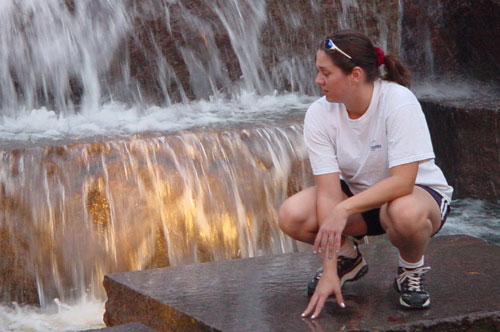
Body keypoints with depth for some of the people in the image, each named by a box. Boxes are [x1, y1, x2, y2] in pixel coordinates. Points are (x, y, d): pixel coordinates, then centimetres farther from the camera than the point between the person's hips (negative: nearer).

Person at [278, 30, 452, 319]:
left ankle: (412, 270, -4)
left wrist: (343, 210, -41)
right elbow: (329, 192, -21)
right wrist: (329, 270, -25)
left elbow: (402, 181, -32)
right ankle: (348, 257, 10)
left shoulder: (398, 101, -27)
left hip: (419, 191, -4)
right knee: (292, 215, -22)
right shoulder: (319, 114, -16)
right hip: (357, 193, 4)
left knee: (405, 213, -40)